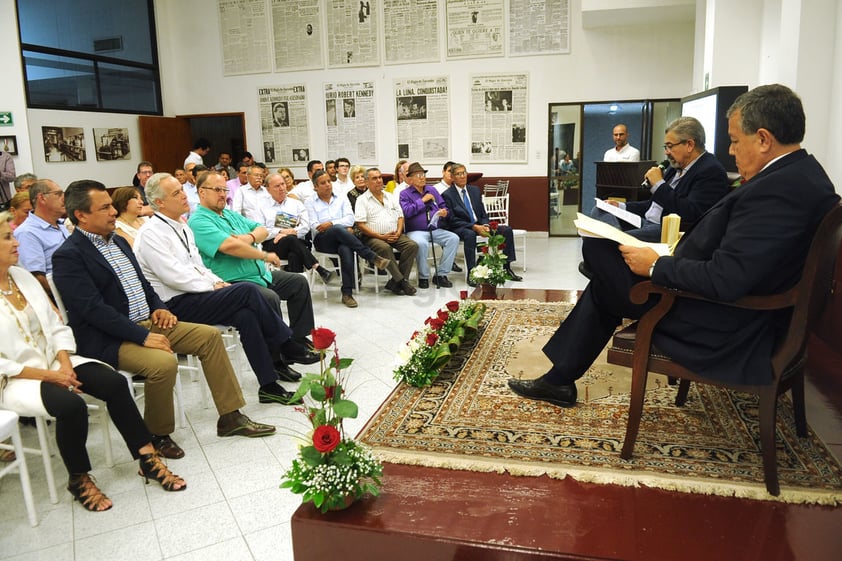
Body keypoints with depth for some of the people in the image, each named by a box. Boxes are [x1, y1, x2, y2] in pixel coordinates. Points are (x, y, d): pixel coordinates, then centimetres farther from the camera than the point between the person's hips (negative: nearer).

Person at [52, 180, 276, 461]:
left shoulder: (118, 241, 14)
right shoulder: (68, 256, -13)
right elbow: (93, 310, -21)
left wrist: (158, 307, 3)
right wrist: (143, 337, -25)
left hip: (146, 323, 9)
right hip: (109, 339, -9)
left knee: (210, 335, 0)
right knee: (164, 362, -33)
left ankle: (230, 417, 6)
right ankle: (157, 435, -6)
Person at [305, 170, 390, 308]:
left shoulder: (342, 199, 20)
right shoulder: (310, 203, 14)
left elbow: (350, 219, 5)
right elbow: (314, 227, 0)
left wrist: (331, 223, -11)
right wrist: (341, 227, -9)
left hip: (341, 239, 2)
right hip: (322, 240, -2)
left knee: (346, 249, -36)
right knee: (338, 229, -36)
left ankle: (347, 293, -37)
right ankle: (372, 257, -36)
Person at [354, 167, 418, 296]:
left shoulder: (391, 197, 19)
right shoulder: (362, 200, 2)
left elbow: (400, 216, 17)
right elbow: (360, 225, -7)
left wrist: (398, 232, -4)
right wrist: (381, 236, -14)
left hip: (394, 235, 5)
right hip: (372, 237, -5)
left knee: (412, 245, -21)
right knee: (385, 248, -36)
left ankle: (395, 282, -20)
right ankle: (402, 280, -26)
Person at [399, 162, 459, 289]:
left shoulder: (432, 190, 19)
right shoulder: (405, 194, 4)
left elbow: (444, 207, 20)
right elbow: (406, 211, -14)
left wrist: (445, 213, -4)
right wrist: (422, 200, -9)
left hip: (435, 230, 5)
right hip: (416, 231, -5)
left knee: (454, 238, -19)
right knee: (421, 243, -37)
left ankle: (440, 274, -13)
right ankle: (423, 277, -16)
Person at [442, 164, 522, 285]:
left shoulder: (475, 190, 13)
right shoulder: (447, 195, -6)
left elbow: (483, 213, 13)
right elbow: (452, 220, -12)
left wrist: (485, 225, -10)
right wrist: (474, 227, -21)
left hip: (478, 225, 6)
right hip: (458, 228, -6)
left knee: (507, 230, -9)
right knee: (470, 234, -41)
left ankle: (507, 268, -5)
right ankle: (470, 273, -36)